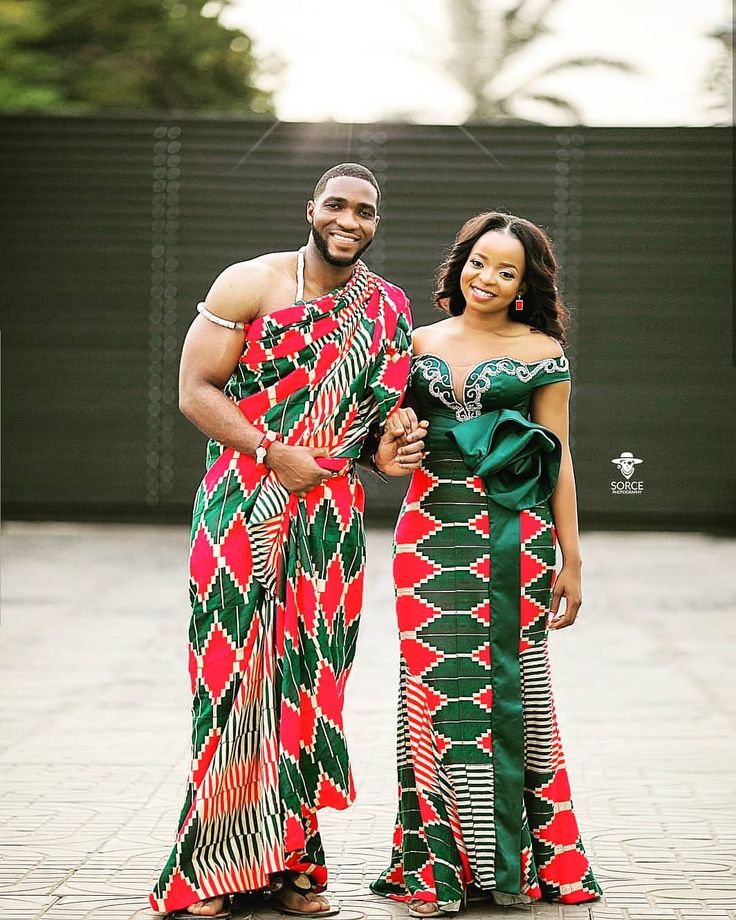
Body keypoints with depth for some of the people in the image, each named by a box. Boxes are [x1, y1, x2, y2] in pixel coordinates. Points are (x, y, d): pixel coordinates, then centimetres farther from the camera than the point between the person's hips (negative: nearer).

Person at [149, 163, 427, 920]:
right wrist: (275, 452, -15)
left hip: (331, 516, 3)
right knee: (233, 680, -6)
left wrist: (385, 450, 0)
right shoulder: (250, 285, -1)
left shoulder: (388, 312, 10)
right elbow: (195, 390, -5)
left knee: (310, 683, 3)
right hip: (243, 510, -3)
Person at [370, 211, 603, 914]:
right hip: (430, 532, 2)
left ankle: (513, 858, 10)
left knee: (511, 685, -1)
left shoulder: (543, 350, 5)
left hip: (513, 538, -2)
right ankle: (438, 863, 5)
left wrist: (570, 558, 1)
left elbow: (558, 458, 4)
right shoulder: (422, 342, 12)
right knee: (436, 688, -1)